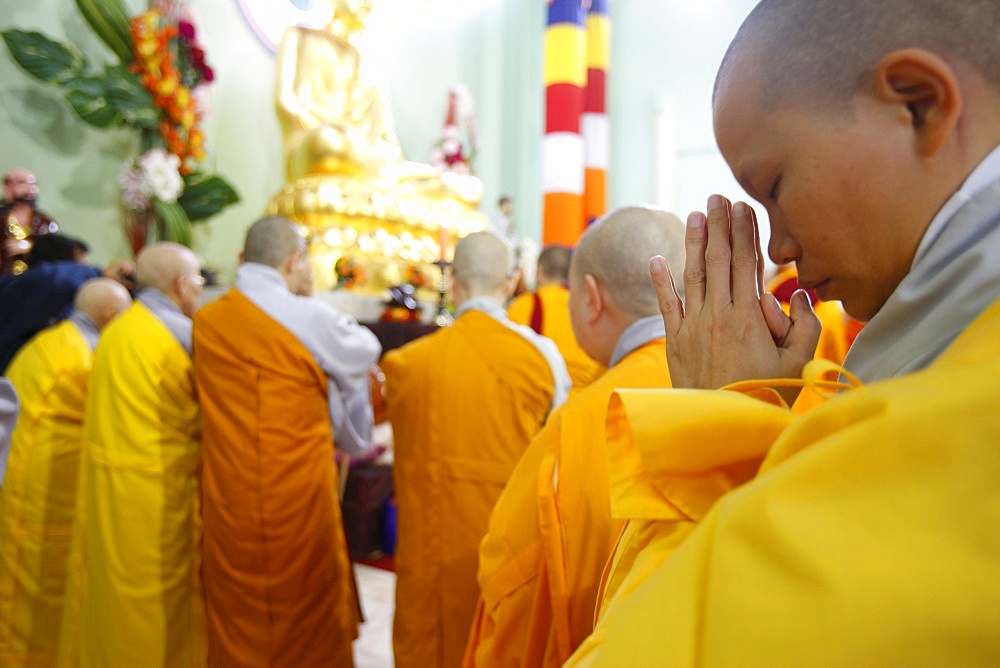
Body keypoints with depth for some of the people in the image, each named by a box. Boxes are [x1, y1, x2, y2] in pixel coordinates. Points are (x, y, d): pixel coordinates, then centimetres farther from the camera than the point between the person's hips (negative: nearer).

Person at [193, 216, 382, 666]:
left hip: (227, 505, 5)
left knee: (236, 630, 18)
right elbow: (366, 351, 1)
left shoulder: (206, 320, 2)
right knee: (310, 630, 12)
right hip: (298, 502, -5)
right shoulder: (310, 318, -15)